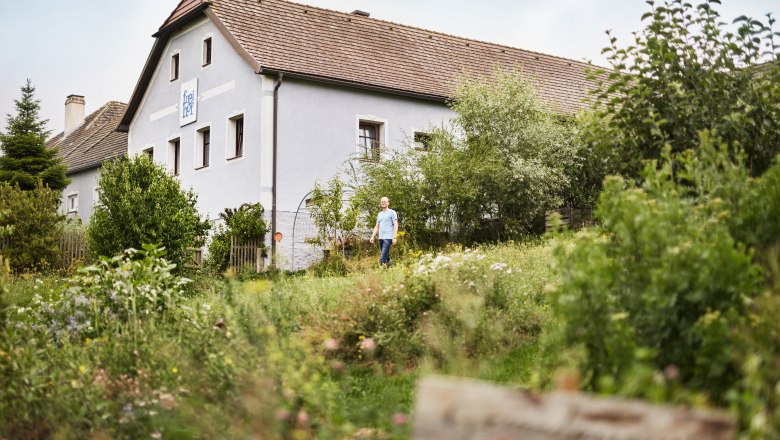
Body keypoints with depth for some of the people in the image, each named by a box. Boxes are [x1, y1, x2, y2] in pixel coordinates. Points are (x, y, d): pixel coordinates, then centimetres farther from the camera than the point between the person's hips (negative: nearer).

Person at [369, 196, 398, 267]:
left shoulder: (392, 212, 1)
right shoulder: (379, 214, 21)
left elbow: (395, 225, -6)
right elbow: (377, 227, 23)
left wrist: (394, 237, -14)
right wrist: (372, 236, 11)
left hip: (388, 238, -7)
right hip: (381, 238, 7)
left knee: (382, 258, -16)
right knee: (386, 256, 10)